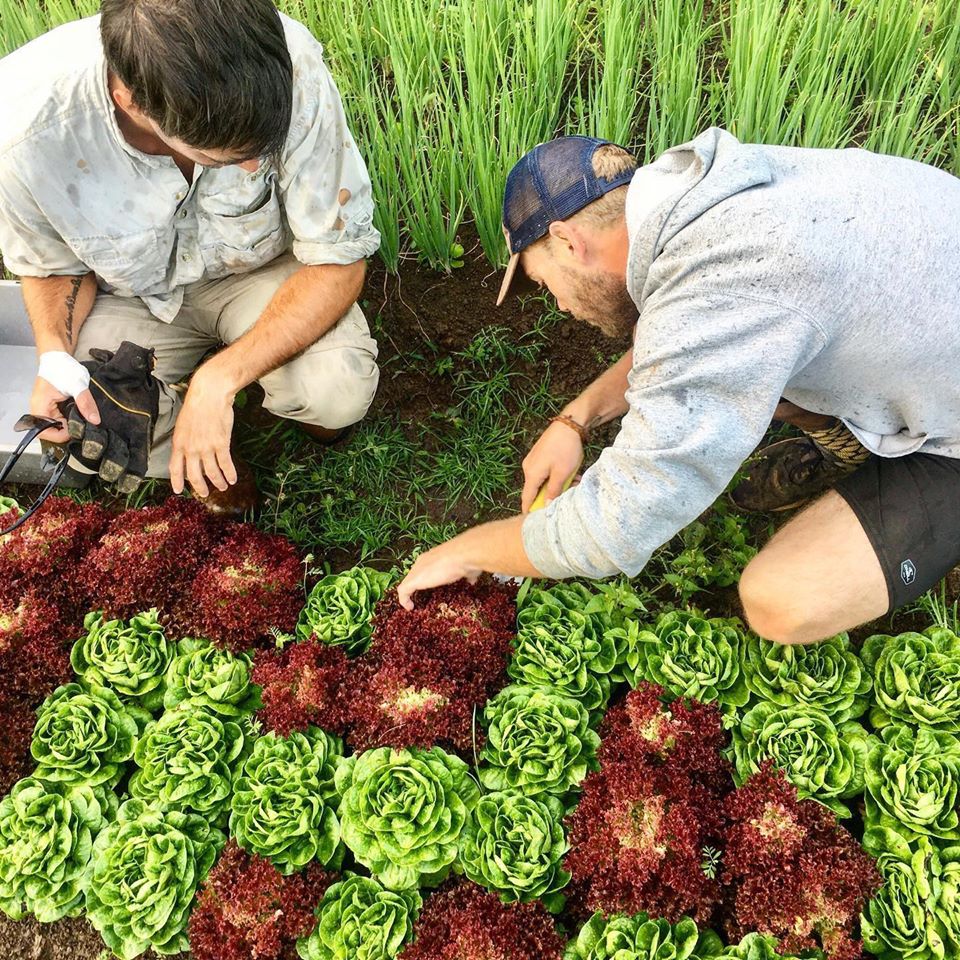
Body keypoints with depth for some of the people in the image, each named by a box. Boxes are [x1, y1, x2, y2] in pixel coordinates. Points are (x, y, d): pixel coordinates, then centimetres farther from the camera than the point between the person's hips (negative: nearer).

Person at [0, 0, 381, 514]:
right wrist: (55, 357, -26)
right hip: (135, 294, 1)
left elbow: (339, 260, -23)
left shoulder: (289, 68, -32)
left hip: (262, 274, 0)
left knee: (338, 389, -27)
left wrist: (218, 381, -31)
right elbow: (54, 265, -5)